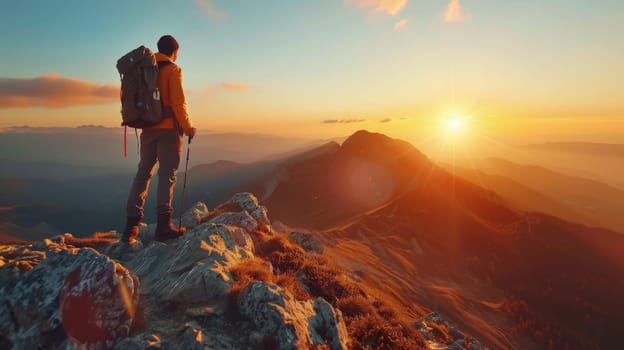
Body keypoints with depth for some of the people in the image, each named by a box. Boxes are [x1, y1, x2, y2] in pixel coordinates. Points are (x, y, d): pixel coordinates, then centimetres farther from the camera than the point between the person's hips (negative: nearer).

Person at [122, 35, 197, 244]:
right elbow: (178, 102, -11)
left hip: (148, 129, 6)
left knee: (143, 174, 10)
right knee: (167, 175, -4)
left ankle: (131, 227, 10)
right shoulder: (172, 70, -4)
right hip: (168, 129, -6)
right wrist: (188, 127, -3)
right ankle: (163, 225, -7)